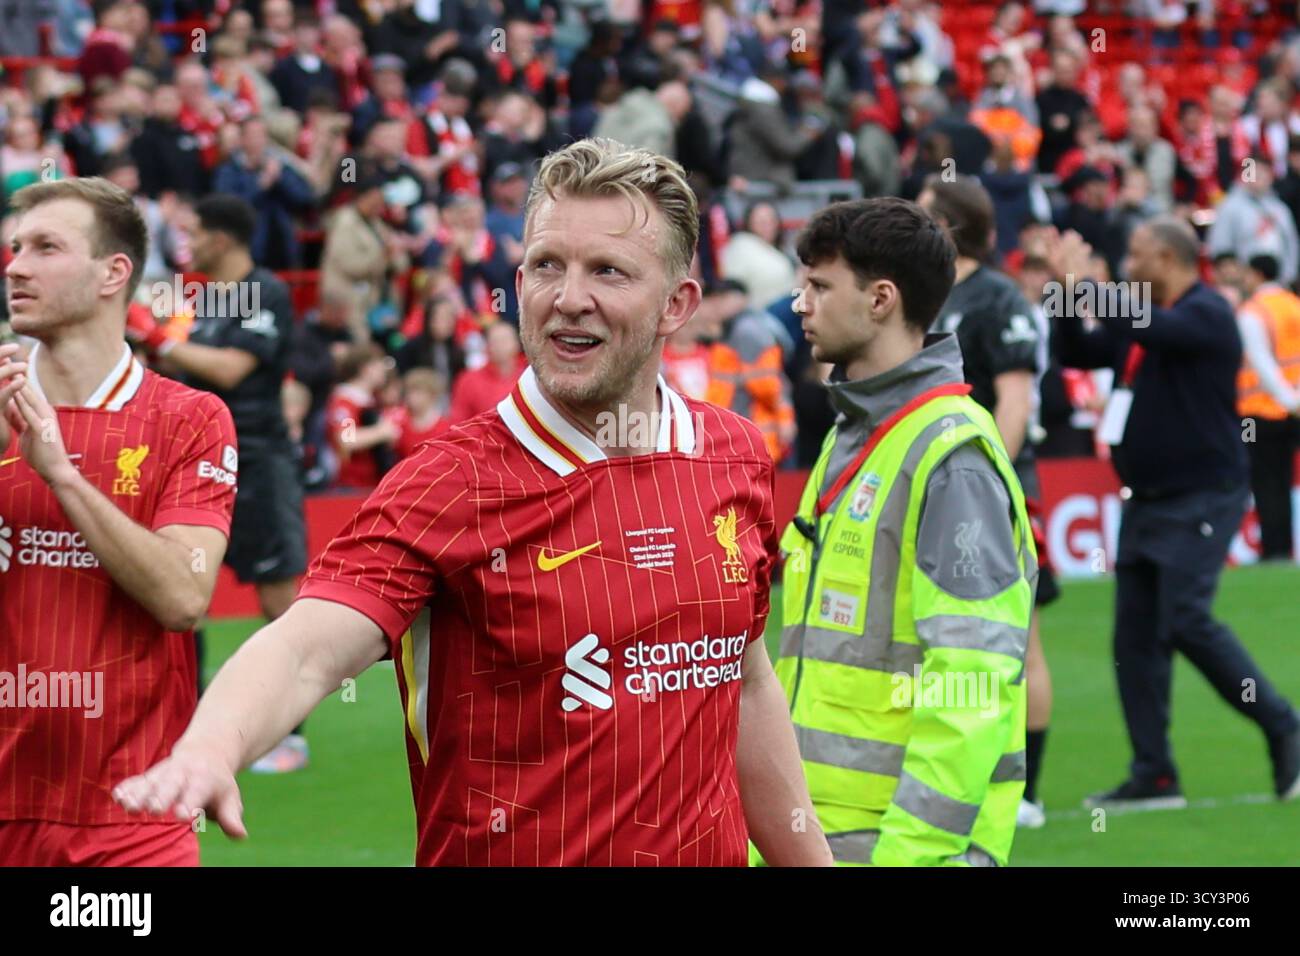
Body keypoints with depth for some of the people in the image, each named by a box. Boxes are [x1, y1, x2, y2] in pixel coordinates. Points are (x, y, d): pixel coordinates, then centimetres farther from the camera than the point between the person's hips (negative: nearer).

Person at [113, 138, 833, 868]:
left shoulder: (737, 457, 0)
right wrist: (211, 746, -50)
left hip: (712, 847, 4)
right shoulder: (451, 486, -15)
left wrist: (812, 859, 13)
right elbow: (305, 651, -30)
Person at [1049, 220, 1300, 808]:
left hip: (1200, 499, -9)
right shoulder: (1144, 318, 16)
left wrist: (1083, 281, -16)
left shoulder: (1207, 314, -11)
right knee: (1135, 637, 3)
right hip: (1145, 501, 9)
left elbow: (1140, 328, -27)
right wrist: (1065, 288, 6)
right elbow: (1079, 353, 19)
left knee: (1185, 622, -18)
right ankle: (1154, 776, 6)